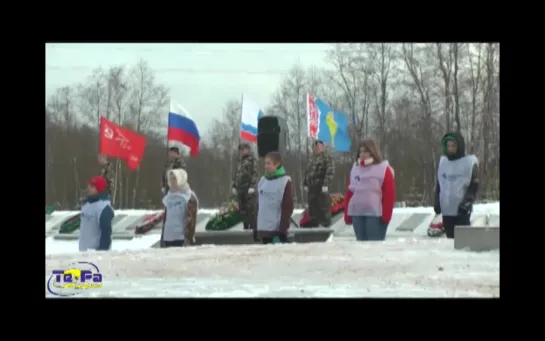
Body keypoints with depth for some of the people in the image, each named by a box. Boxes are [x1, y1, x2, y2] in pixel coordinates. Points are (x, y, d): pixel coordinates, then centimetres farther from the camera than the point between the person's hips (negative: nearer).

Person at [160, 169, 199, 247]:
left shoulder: (190, 197, -4)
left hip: (182, 240, -7)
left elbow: (191, 220, -11)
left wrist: (188, 239, -18)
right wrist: (162, 239, 17)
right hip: (167, 239, 7)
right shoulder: (168, 197, 17)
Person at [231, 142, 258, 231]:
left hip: (249, 188, -8)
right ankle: (246, 227, 14)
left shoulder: (252, 160, -3)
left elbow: (254, 173, -12)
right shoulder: (240, 161, 21)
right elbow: (236, 174, 24)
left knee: (250, 208, -9)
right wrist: (234, 186, 16)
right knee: (242, 209, 8)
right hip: (240, 188, 8)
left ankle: (252, 227, -7)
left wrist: (252, 186, -20)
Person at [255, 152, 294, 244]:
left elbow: (287, 208, -10)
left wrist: (283, 229, -14)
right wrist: (255, 227, 12)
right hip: (262, 229, 6)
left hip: (277, 229, -6)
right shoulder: (262, 181, 10)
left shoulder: (284, 182, -8)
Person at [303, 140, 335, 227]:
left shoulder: (327, 158, -7)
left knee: (324, 207, -6)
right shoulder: (312, 159, 21)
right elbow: (307, 171, 26)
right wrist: (305, 184, 17)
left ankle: (326, 226, -3)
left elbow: (330, 171, -16)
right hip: (312, 187, 8)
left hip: (321, 187, -8)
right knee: (312, 208, 12)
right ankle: (314, 225, 20)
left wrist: (326, 184, -22)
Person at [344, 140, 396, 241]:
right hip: (356, 214, 6)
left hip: (376, 214, -5)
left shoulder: (383, 169, -2)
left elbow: (389, 194, -7)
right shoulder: (355, 168, 15)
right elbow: (349, 192, 14)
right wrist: (347, 214, 8)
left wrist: (385, 214, -14)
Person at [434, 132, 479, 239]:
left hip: (461, 210, -5)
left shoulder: (470, 162, -2)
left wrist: (467, 202, -16)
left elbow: (474, 186, -6)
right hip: (446, 209, 5)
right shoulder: (443, 162, 14)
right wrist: (437, 202, 12)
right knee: (450, 237, 8)